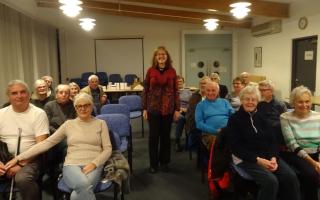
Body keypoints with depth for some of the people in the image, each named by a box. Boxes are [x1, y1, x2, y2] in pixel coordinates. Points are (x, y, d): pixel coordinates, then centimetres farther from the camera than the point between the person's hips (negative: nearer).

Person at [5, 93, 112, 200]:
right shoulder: (69, 124, 11)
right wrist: (19, 158, -1)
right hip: (72, 165, 1)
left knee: (83, 189, -35)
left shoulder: (101, 123, 9)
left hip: (93, 166, 0)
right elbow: (47, 143, 7)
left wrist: (94, 164, -12)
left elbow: (108, 149, 5)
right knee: (84, 185, -35)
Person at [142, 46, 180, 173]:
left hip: (168, 108, 1)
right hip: (153, 108, -1)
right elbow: (145, 90, 2)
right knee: (153, 136, 5)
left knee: (166, 135, 10)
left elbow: (176, 91, 3)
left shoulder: (172, 71, 1)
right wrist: (144, 108, -1)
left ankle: (164, 162, 26)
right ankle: (153, 163, 20)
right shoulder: (151, 71, -1)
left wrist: (177, 109, 0)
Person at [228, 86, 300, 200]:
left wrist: (274, 157, -10)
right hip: (246, 159, -5)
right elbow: (236, 147, -10)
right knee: (271, 181, -28)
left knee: (291, 177, -18)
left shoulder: (260, 117, 13)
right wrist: (257, 160, -19)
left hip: (268, 156, 5)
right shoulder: (234, 119, -3)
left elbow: (272, 140, 10)